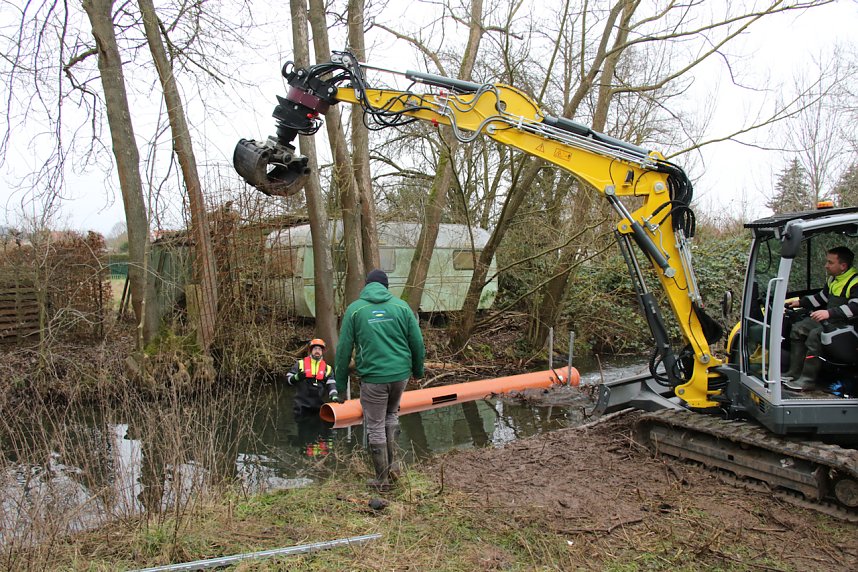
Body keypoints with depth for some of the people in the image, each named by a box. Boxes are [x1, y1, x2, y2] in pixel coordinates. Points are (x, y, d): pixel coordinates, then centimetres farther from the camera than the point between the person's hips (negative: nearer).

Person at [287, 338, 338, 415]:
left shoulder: (327, 368, 11)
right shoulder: (300, 364, 6)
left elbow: (331, 385, 1)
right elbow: (288, 379, 5)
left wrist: (334, 397, -17)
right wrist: (296, 377, -16)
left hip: (318, 406, 2)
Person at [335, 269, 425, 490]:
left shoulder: (354, 309, 0)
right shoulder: (401, 306, 3)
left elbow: (344, 348, -1)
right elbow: (417, 342, 4)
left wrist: (340, 382, 7)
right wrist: (418, 369, 19)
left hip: (372, 377, -3)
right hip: (400, 374, 3)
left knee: (375, 427, 9)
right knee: (391, 414, 27)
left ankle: (382, 479, 18)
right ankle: (393, 463, 23)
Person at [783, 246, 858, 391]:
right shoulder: (833, 279, 14)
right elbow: (821, 297, 28)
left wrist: (830, 313, -39)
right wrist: (800, 302, 19)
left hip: (844, 324, -10)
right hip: (828, 319, 10)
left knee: (815, 335, -30)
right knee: (798, 329, -1)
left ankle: (807, 380, -24)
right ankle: (794, 373, -2)